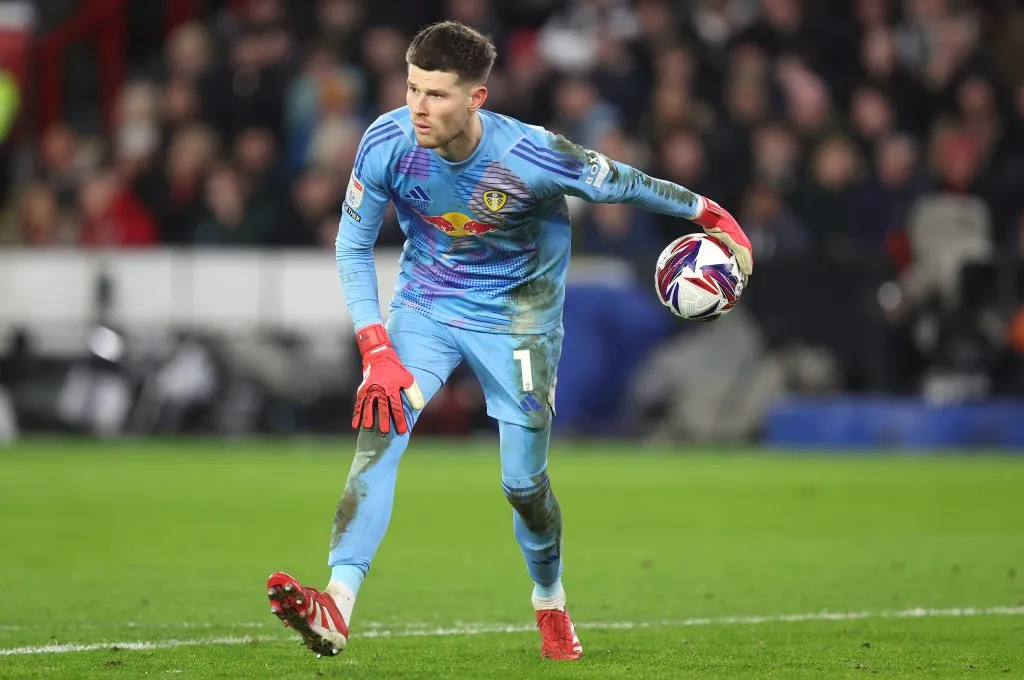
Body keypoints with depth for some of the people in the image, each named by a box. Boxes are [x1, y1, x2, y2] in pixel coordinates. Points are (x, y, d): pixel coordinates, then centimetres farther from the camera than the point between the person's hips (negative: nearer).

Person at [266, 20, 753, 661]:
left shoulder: (530, 156, -28)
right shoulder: (387, 143, -21)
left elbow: (622, 183, -11)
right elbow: (353, 245, -9)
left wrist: (710, 215, 0)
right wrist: (376, 349, -17)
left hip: (517, 317, -1)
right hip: (424, 307, 1)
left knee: (524, 482, 3)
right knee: (379, 432, -22)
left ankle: (551, 605, 34)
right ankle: (336, 608, -32)